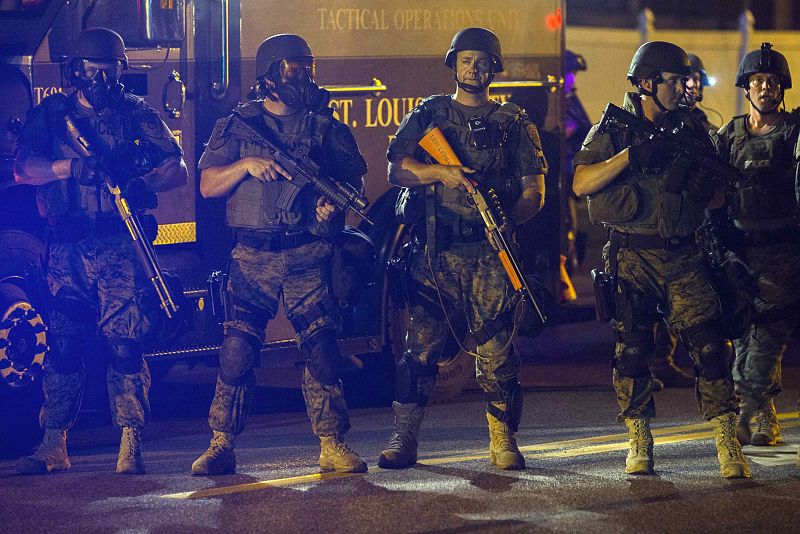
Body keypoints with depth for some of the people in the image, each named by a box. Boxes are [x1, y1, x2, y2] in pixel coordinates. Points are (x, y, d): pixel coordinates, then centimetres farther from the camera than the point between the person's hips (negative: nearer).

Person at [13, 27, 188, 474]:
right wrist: (73, 166, -17)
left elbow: (177, 169, 2)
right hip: (67, 248, 2)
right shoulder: (51, 113, 13)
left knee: (125, 344, -9)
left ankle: (131, 444, -8)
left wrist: (144, 185, -19)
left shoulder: (137, 113, 10)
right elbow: (24, 168, 1)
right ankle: (54, 445, 5)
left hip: (120, 247, -2)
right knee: (64, 345, 1)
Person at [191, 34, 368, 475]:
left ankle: (332, 445, -1)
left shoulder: (326, 127, 11)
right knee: (236, 351, -6)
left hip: (308, 256, 0)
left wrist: (335, 202, -10)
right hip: (252, 257, 0)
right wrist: (245, 165, -12)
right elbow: (208, 185, 4)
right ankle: (221, 446, 0)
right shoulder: (236, 125, 9)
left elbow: (354, 181, 11)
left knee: (321, 349, -6)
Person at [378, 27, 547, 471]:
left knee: (497, 349, -3)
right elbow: (397, 169, 3)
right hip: (435, 251, 0)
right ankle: (403, 439, 0)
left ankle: (502, 440, 6)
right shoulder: (428, 115, 13)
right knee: (420, 343, -4)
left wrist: (513, 218, -12)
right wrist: (443, 173, -13)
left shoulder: (514, 123, 12)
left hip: (489, 252, 0)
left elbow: (534, 189, 7)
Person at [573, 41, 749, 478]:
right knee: (631, 348, 1)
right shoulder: (612, 130, 2)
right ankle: (639, 443, 13)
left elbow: (714, 192, 16)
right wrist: (631, 155, -19)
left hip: (682, 256, 1)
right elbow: (581, 184, -10)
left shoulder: (691, 131, 9)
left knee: (708, 342, -8)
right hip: (631, 257, -1)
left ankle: (727, 442, -7)